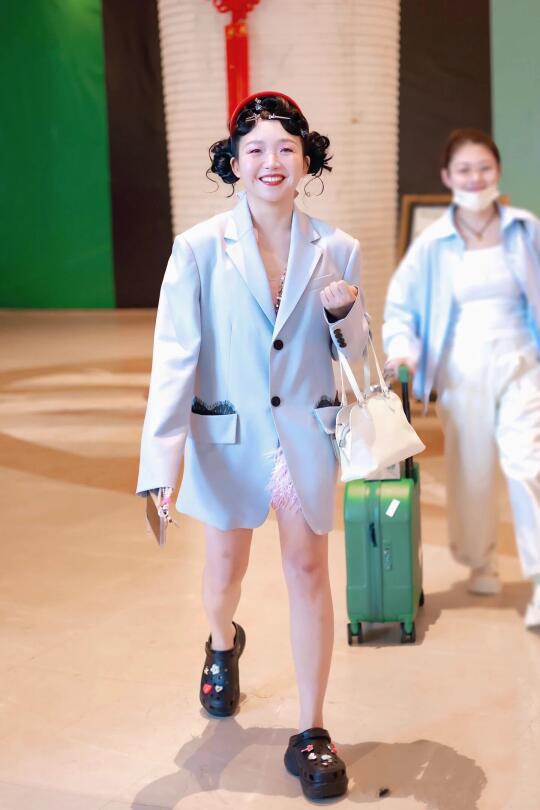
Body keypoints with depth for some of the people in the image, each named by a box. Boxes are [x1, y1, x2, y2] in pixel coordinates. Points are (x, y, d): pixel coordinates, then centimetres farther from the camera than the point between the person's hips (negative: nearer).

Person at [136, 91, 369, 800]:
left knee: (309, 570, 0)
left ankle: (312, 734, 13)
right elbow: (174, 359, -13)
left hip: (306, 433, 1)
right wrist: (159, 466, -20)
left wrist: (345, 313, -16)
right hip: (227, 436, 0)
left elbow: (353, 351, 8)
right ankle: (223, 646, 53)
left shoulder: (336, 250, -3)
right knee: (226, 567, 17)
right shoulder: (199, 249, -10)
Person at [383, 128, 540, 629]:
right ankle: (480, 563, 31)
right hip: (461, 371, 1)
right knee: (470, 470, 10)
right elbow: (401, 303, 3)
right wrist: (403, 348, -12)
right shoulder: (432, 243, -4)